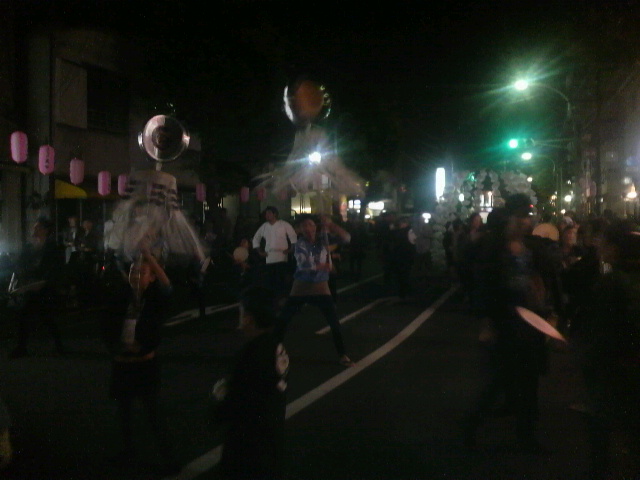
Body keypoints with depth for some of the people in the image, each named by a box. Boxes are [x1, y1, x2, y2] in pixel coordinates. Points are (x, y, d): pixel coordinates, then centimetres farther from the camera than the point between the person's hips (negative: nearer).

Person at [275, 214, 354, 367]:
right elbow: (303, 264, -30)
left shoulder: (323, 238, -5)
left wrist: (330, 225, -26)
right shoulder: (300, 244, -12)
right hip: (301, 287, -1)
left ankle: (343, 355, 10)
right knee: (283, 319, 5)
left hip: (321, 287, 1)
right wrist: (323, 266, -23)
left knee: (334, 322, -3)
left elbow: (346, 237, -16)